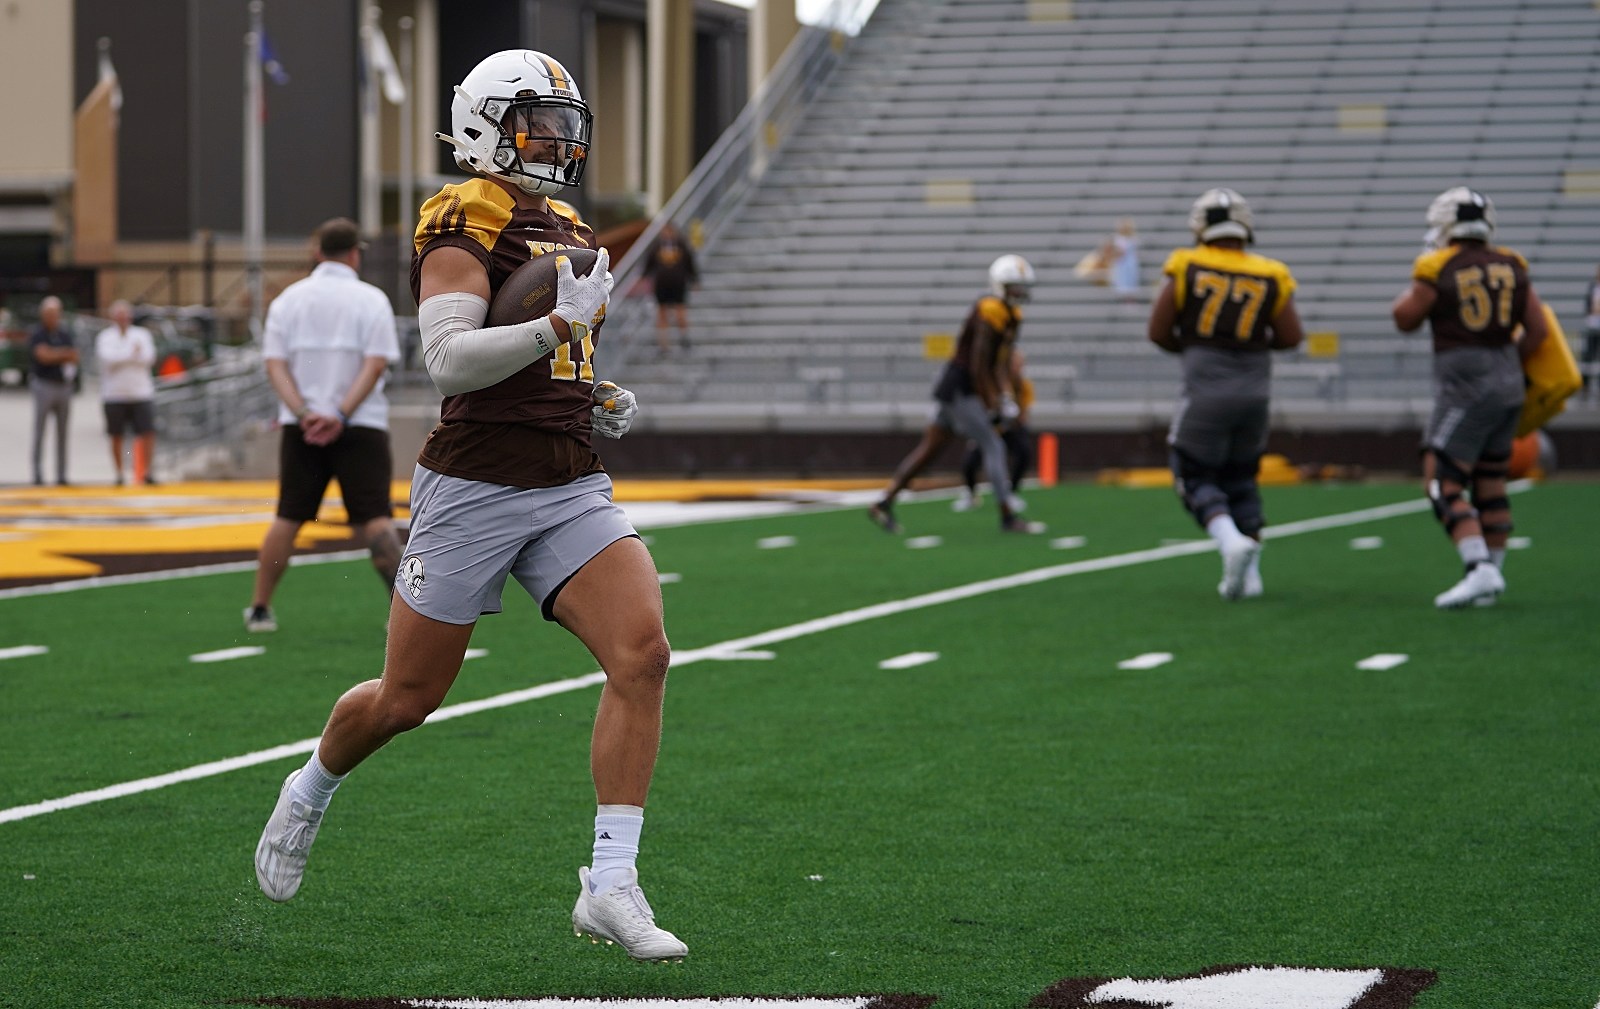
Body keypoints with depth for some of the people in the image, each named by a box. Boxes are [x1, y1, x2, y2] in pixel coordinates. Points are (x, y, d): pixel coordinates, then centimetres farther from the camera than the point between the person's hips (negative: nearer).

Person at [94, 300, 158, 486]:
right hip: (114, 394, -1)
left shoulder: (142, 335, 10)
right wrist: (133, 353, -10)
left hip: (141, 393, 1)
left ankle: (146, 472, -1)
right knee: (116, 436, 2)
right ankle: (119, 474, 10)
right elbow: (107, 358, -14)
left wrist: (121, 357, -10)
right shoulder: (105, 337, 4)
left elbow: (149, 358, -6)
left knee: (147, 433, -8)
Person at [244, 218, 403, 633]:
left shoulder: (288, 299, 7)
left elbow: (275, 365, -1)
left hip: (300, 428, 3)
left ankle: (259, 610, 12)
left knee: (288, 518, 9)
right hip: (361, 427, -3)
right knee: (375, 519, -6)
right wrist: (342, 415, -17)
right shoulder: (370, 299, -2)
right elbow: (376, 365, -13)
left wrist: (304, 413, -11)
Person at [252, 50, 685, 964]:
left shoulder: (573, 235, 16)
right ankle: (310, 794, 39)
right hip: (474, 487, -6)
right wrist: (561, 325, -28)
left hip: (572, 489, 6)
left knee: (644, 655, -16)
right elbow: (449, 359, -22)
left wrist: (602, 403, 11)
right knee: (408, 698, 6)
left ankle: (611, 885, -15)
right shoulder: (467, 222, -9)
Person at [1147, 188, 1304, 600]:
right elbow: (1292, 336, 2)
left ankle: (1232, 541, -20)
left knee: (1196, 477, 7)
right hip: (1254, 387, 3)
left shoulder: (1185, 267, -5)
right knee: (1240, 479, 18)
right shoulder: (1269, 277, 0)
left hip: (1206, 386, -3)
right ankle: (1249, 573, 13)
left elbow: (1158, 332, -3)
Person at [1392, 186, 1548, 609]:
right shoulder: (1510, 267, 7)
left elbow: (1405, 320, 5)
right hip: (1507, 385, 7)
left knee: (1443, 484, -7)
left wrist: (1416, 285, 19)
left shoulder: (1438, 271, -9)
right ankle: (1492, 575, 16)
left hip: (1463, 390, -7)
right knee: (1489, 485, 13)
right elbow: (1538, 329, 8)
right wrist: (1511, 367, 17)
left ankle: (1480, 570, -22)